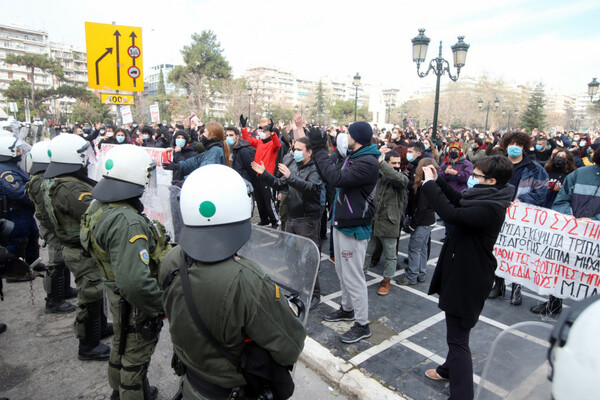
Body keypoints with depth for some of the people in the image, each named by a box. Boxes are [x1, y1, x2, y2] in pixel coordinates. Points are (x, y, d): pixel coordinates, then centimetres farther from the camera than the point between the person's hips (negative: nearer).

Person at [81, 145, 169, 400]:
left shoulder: (98, 207, -4)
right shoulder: (127, 223, -36)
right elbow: (135, 282, -41)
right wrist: (163, 305, -28)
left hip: (115, 293, 10)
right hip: (135, 303, -10)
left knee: (122, 345, 30)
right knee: (135, 356, 13)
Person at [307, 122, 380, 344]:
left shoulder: (367, 162, -21)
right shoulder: (353, 157, 11)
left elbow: (336, 178, -31)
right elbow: (330, 177, 11)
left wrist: (319, 150, -23)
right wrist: (318, 150, 2)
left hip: (354, 228, -10)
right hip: (341, 222, 10)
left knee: (353, 276, -1)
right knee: (342, 271, 22)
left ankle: (362, 325, 14)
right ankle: (347, 309, 40)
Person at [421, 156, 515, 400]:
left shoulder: (490, 209, -26)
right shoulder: (486, 199, 3)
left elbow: (452, 214, -38)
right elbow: (458, 201, 19)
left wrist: (429, 184, -27)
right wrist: (437, 180, 8)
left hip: (468, 280, -10)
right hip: (462, 272, 10)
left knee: (458, 338, 0)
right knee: (456, 332, 27)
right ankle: (450, 369, 48)